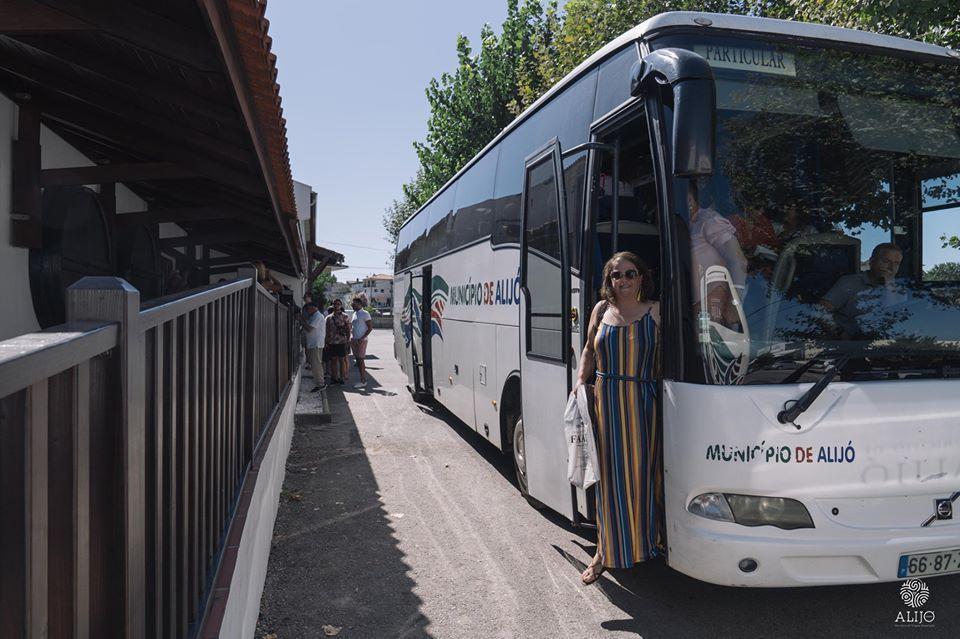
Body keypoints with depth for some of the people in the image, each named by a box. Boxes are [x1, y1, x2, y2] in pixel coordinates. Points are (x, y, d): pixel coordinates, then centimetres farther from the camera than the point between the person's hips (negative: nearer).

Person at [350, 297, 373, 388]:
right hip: (354, 340, 8)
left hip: (361, 341, -8)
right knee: (357, 360, 8)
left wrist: (362, 338, -18)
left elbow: (370, 327, -12)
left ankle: (363, 382, -5)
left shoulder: (365, 314, -9)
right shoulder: (354, 314, 15)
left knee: (360, 360, -8)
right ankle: (362, 380, 12)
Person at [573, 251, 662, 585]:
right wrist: (580, 381, 8)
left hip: (643, 403, -2)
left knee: (641, 474, 5)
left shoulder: (655, 312, -1)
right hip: (604, 400, 2)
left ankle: (644, 541, 26)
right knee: (608, 476, 7)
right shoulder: (601, 310, 9)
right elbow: (589, 350, 19)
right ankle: (605, 552, 17)